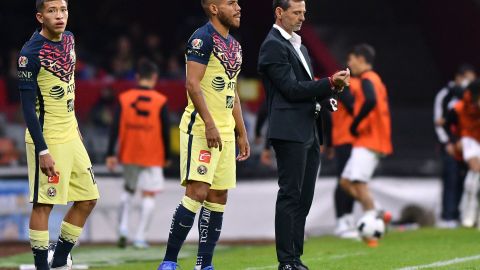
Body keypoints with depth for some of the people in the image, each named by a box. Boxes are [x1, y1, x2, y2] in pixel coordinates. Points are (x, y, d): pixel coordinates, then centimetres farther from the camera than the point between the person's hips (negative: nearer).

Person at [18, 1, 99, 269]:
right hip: (47, 139, -8)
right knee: (44, 204, -5)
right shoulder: (31, 53, -17)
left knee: (88, 199, 10)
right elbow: (28, 106, -17)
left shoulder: (69, 40, 7)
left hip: (70, 136, 8)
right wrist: (42, 151, -20)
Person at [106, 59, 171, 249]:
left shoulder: (124, 98, -1)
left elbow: (115, 127, -4)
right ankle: (140, 237, -5)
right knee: (149, 196, 2)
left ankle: (123, 227, 8)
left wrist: (110, 154, -3)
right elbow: (166, 131, -3)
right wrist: (166, 156, 8)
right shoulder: (160, 101, -5)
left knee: (128, 189, 22)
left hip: (128, 154, 3)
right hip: (152, 157, -3)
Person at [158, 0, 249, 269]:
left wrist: (241, 133, 21)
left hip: (225, 132, 9)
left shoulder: (234, 45, 17)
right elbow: (192, 84, -18)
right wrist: (209, 124, -23)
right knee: (197, 192, -14)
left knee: (218, 197, 7)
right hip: (201, 128, -9)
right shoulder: (203, 38, -10)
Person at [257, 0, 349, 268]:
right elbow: (291, 88, -15)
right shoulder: (273, 45, -9)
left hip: (309, 132, 9)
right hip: (290, 132, -9)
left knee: (303, 199, 9)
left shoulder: (299, 47, 21)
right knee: (290, 196, -8)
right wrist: (330, 83, -15)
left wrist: (329, 90, 3)